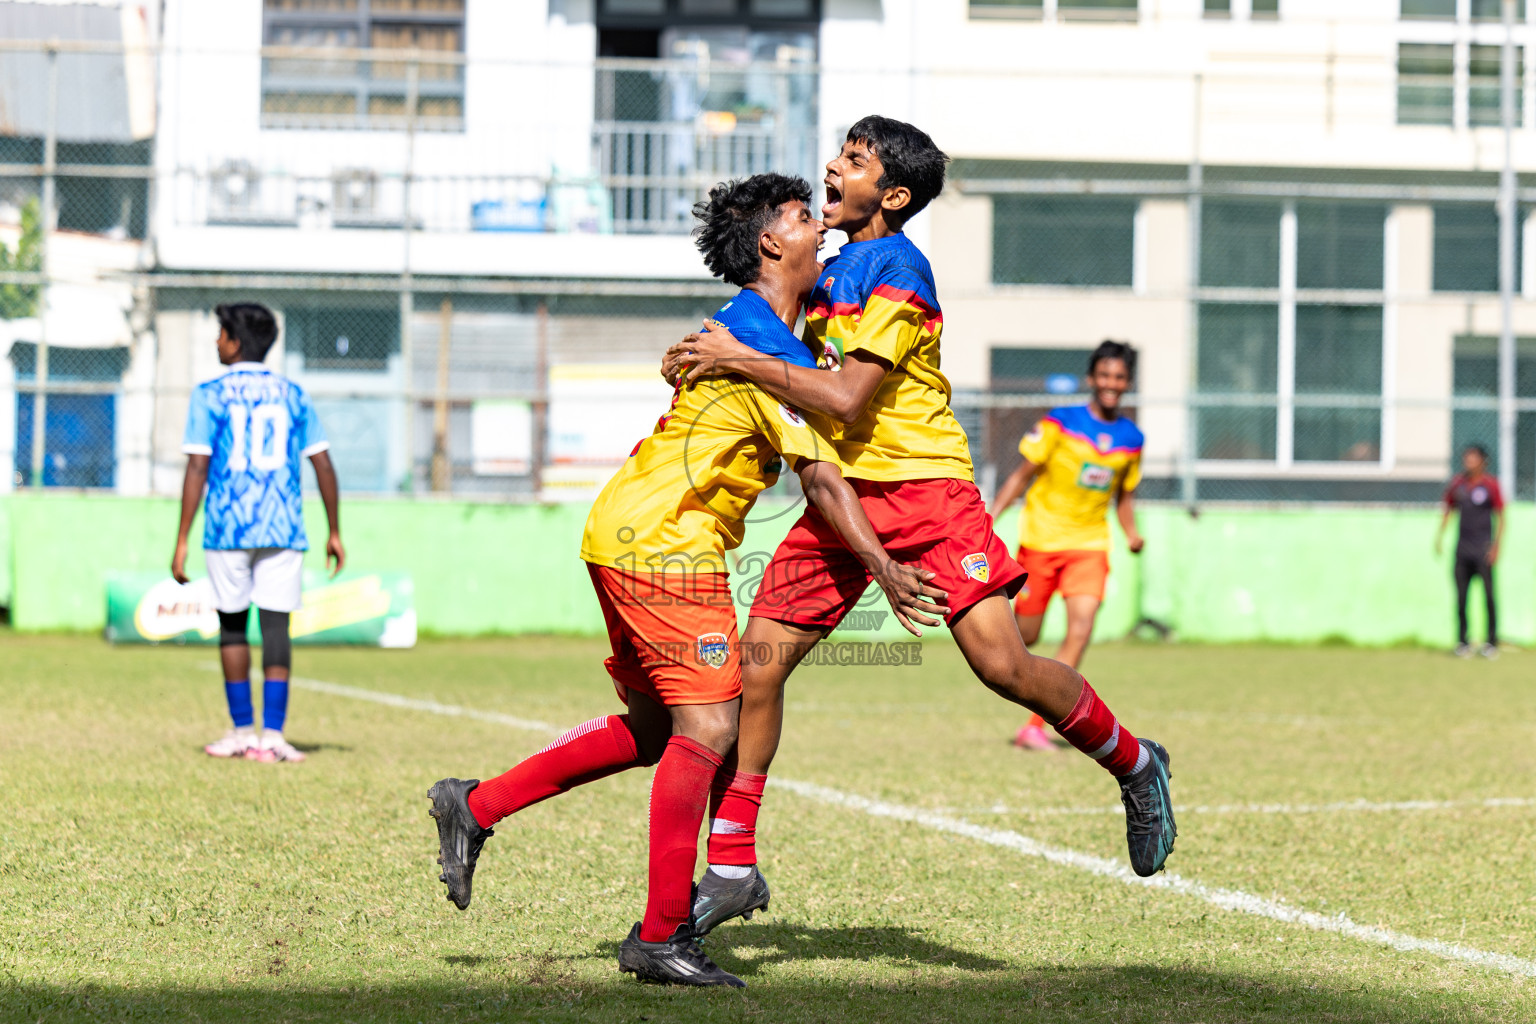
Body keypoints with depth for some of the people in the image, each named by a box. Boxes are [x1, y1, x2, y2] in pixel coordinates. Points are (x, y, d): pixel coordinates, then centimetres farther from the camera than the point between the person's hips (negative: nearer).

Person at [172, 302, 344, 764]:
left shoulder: (210, 395, 0)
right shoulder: (292, 395, 10)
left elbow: (198, 469, -7)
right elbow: (323, 465, 7)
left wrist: (182, 542, -6)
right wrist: (334, 532, 15)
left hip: (227, 527, -2)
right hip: (283, 530, 2)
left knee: (232, 625, 11)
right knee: (276, 626, 0)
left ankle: (242, 731, 13)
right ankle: (272, 735, -7)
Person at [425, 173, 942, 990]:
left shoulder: (740, 329, 16)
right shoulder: (772, 352, -14)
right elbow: (821, 479, -15)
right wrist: (886, 572, -14)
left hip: (624, 534, 10)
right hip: (664, 546, -10)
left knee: (653, 728, 16)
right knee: (707, 728, -9)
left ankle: (475, 808, 19)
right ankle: (661, 937, -7)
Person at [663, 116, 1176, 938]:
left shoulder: (897, 273, -12)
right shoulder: (835, 271, 14)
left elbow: (845, 400, -19)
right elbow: (807, 371, 23)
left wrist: (740, 359, -17)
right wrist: (704, 361, 7)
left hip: (923, 486, -8)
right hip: (844, 494, 8)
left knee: (1001, 663, -17)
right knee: (757, 662, -2)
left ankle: (1132, 765, 10)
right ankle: (731, 870, 5)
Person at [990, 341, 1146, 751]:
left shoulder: (1131, 439, 5)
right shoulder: (1060, 423, -7)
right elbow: (1023, 474, -2)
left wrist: (1131, 533, -1)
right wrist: (990, 516, -10)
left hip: (1089, 544, 2)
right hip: (1041, 536, -2)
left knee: (1081, 629, -17)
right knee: (1025, 637, 2)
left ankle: (1035, 725, -14)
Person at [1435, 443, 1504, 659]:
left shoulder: (1490, 485, -3)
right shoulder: (1458, 484, 9)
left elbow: (1500, 518, -3)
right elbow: (1449, 510, 20)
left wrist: (1496, 546, -10)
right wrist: (1439, 535, 10)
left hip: (1483, 550, -4)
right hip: (1462, 550, 4)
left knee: (1488, 596, -4)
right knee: (1460, 597, 4)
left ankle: (1492, 642, 3)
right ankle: (1462, 642, 10)